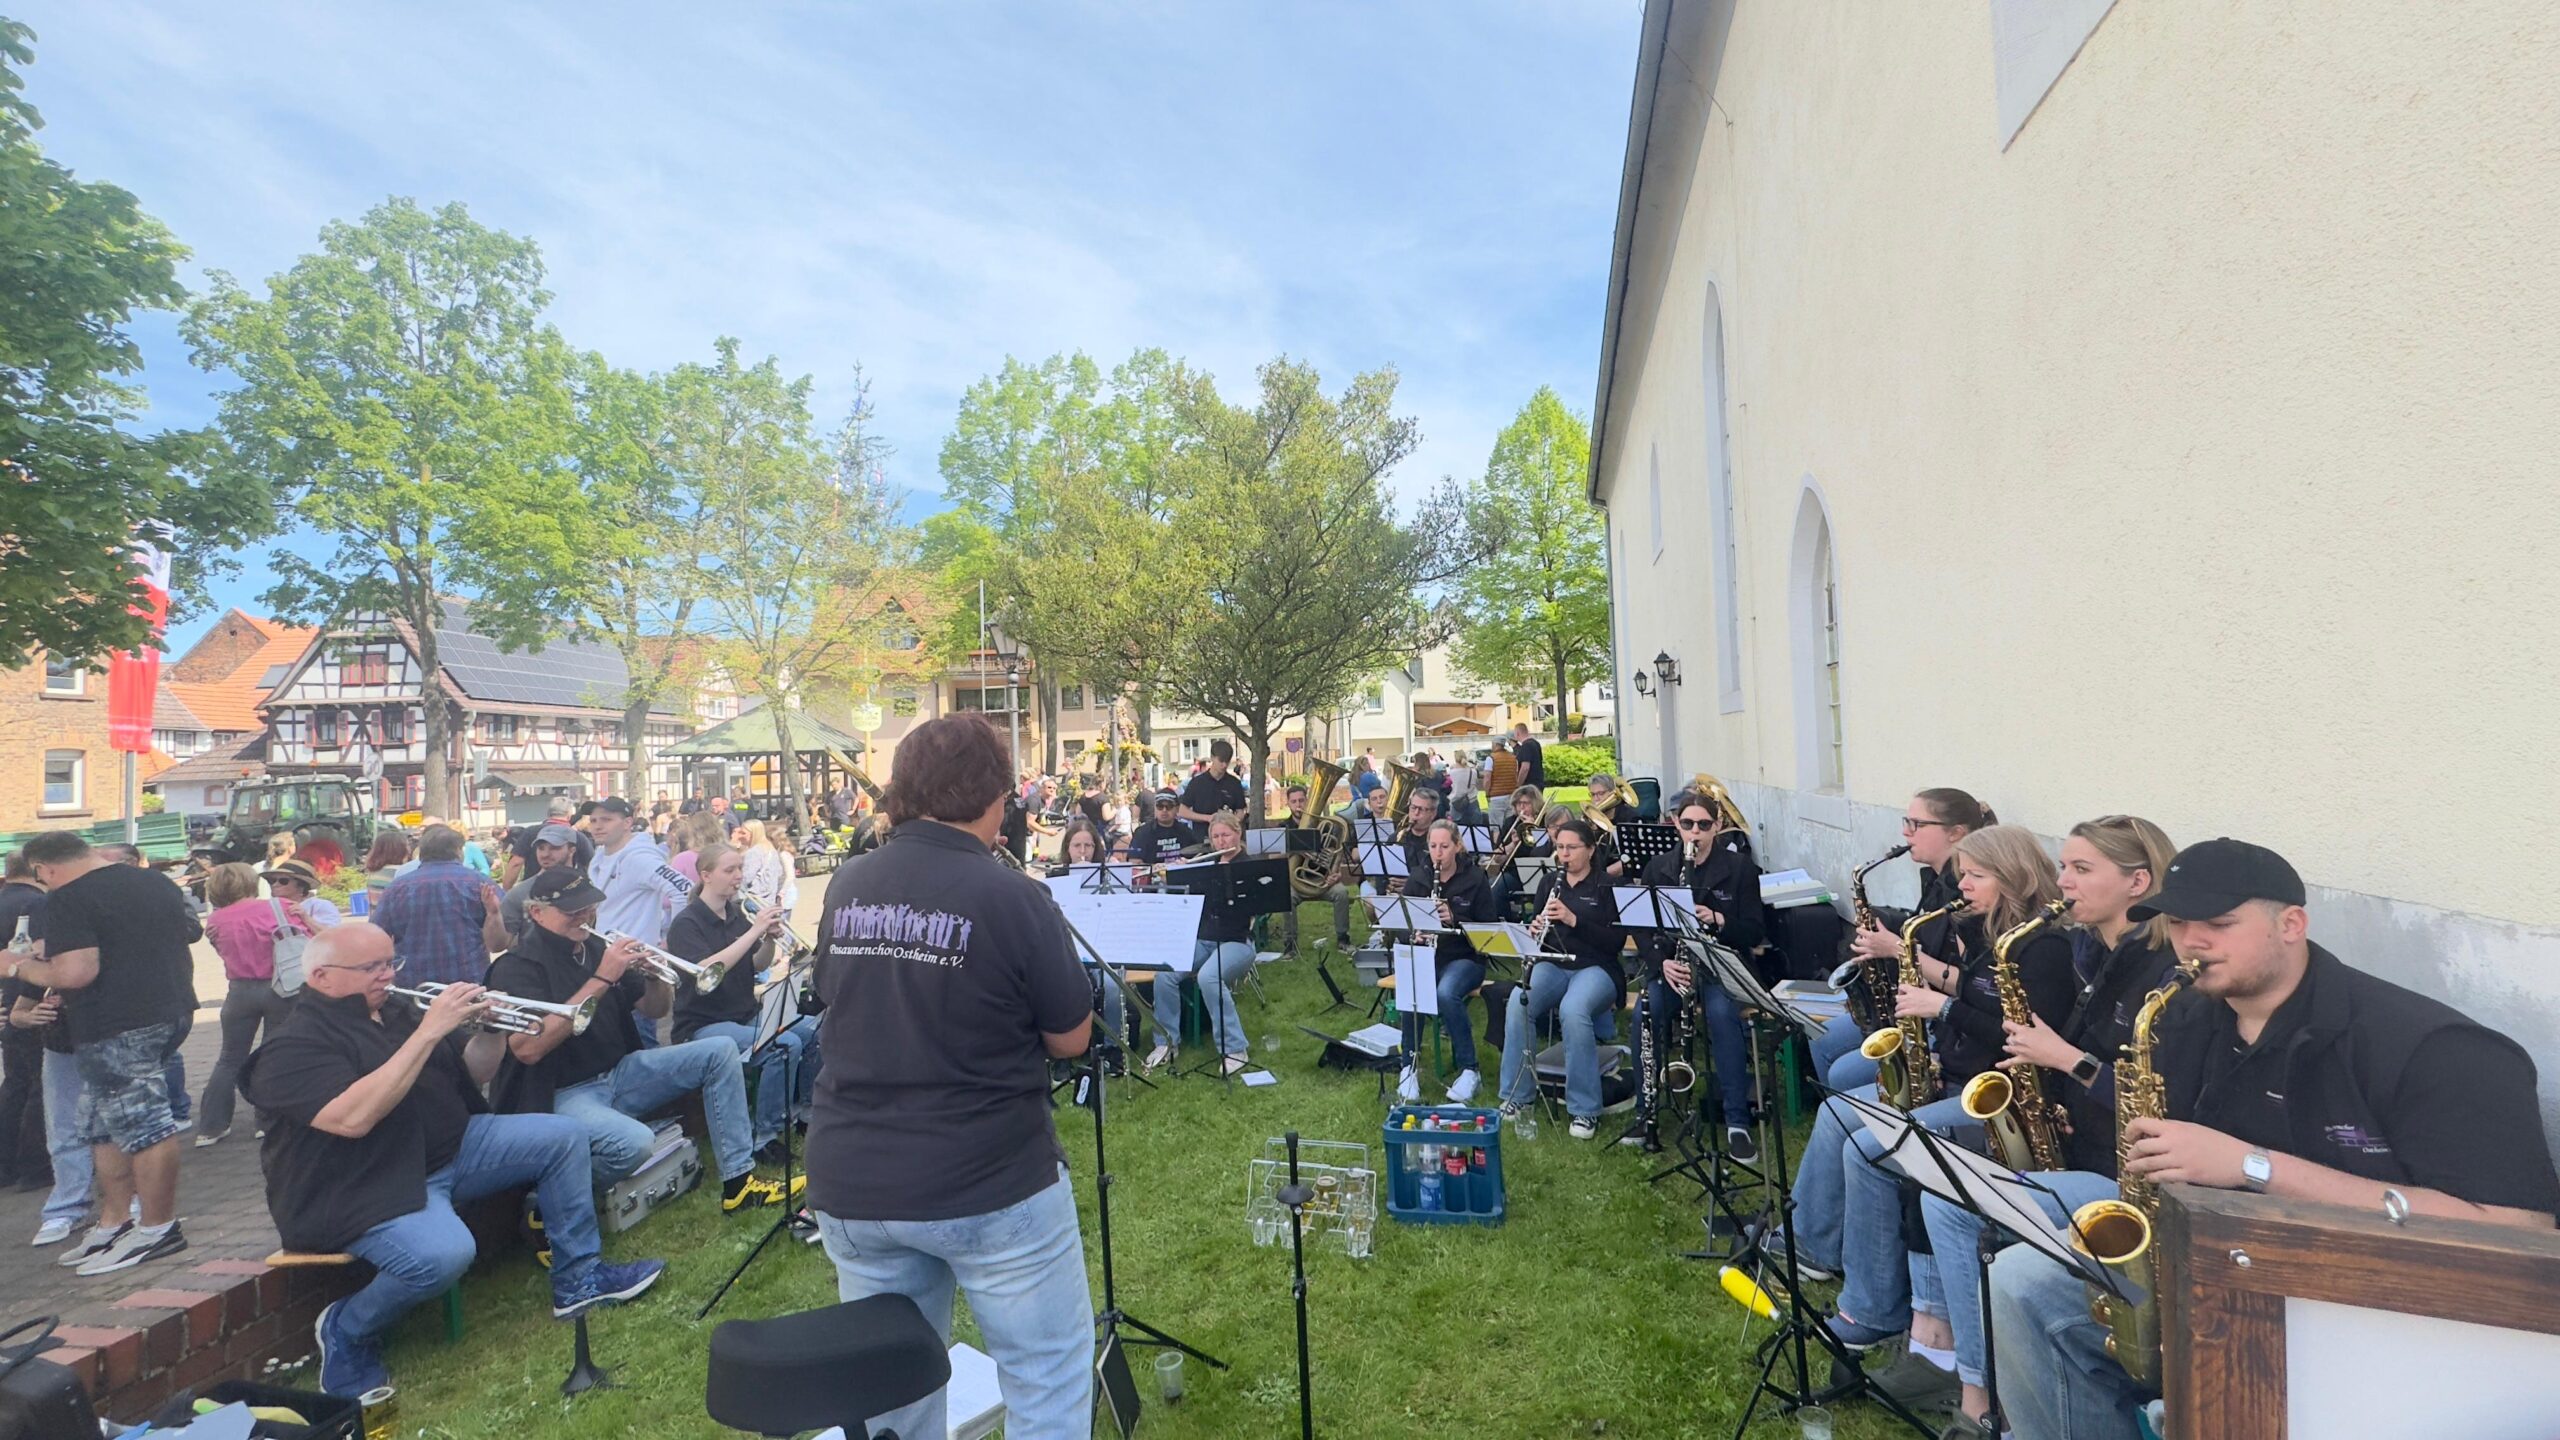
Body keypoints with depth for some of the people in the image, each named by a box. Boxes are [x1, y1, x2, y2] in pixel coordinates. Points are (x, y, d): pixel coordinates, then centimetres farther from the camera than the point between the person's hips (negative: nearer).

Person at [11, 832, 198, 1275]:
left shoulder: (67, 899, -13)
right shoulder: (157, 883, 11)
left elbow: (75, 973, -22)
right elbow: (192, 932, 21)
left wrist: (20, 967, -5)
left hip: (116, 1028, -9)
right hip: (170, 1012, 9)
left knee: (143, 1126, -2)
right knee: (106, 1126, 18)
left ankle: (158, 1230, 7)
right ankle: (112, 1224, 24)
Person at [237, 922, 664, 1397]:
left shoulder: (397, 1013, 12)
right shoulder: (293, 1045, -13)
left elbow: (471, 1074, 14)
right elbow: (353, 1118, -31)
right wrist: (429, 1032, -31)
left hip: (450, 1150, 8)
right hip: (368, 1189, -8)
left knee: (562, 1137, -4)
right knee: (444, 1254, -36)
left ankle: (577, 1278, 5)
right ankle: (346, 1332, -4)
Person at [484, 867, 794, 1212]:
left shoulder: (596, 948, 9)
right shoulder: (516, 966, -10)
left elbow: (655, 1010, 13)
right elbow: (528, 1048, -27)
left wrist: (655, 975, -12)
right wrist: (601, 979, -27)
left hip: (621, 1073, 7)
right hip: (564, 1094, -7)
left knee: (720, 1053, -6)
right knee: (634, 1143, -36)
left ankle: (738, 1182, -6)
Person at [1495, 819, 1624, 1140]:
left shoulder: (1606, 887, -2)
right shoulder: (1550, 882, 13)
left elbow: (1616, 941, -10)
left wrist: (1573, 920, -22)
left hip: (1595, 968, -4)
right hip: (1554, 965, 4)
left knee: (1573, 1010, -37)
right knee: (1519, 1003, -27)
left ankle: (1585, 1109, -22)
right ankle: (1518, 1095, -11)